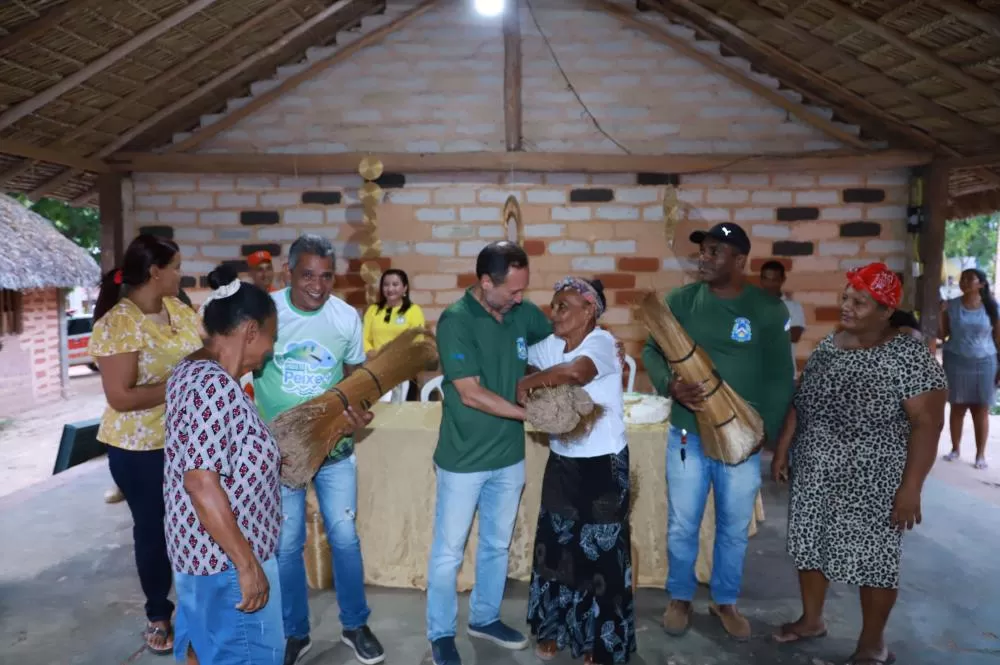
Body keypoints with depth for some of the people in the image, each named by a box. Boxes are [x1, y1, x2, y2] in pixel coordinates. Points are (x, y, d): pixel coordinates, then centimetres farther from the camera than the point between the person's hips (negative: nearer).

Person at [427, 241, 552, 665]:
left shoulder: (523, 314, -3)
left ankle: (485, 618, 41)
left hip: (509, 455, 6)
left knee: (497, 545, 20)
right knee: (449, 551, 10)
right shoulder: (456, 320, -19)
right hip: (464, 458, -5)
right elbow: (471, 394, -22)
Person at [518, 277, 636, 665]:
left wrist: (529, 383, -23)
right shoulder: (550, 345, 1)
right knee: (556, 545, 15)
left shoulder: (601, 342, -19)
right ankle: (554, 628, 35)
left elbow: (573, 372, -39)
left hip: (603, 466, -6)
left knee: (600, 553, 8)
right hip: (562, 462, 6)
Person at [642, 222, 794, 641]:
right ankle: (680, 598, 34)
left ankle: (725, 601, 37)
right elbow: (651, 351, -1)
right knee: (682, 525, 12)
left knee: (735, 528, 15)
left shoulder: (768, 309, -4)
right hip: (687, 435, 0)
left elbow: (781, 376, 0)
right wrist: (670, 385, -21)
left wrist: (767, 428, -8)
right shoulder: (680, 300, -3)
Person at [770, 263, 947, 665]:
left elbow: (927, 423, -16)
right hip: (814, 474, 6)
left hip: (872, 481, -6)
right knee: (809, 544, 14)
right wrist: (782, 450, 11)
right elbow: (799, 403, 11)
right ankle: (811, 620, 35)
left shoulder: (909, 356, -14)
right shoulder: (828, 345, 5)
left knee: (873, 557, 7)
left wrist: (910, 488, -19)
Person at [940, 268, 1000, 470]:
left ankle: (980, 454, 13)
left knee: (981, 410, 4)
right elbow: (942, 335, 0)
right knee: (957, 408, 7)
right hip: (955, 362, 1)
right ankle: (955, 449, 19)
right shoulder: (951, 306, 0)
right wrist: (940, 314, -15)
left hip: (983, 363, -1)